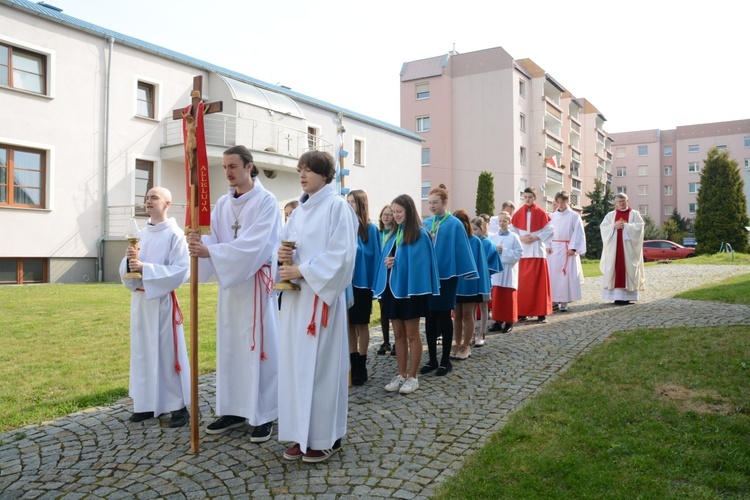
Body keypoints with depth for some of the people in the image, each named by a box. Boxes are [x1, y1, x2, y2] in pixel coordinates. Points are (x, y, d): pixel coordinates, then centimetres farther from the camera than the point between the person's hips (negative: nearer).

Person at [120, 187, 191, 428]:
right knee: (143, 352, 11)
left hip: (162, 301, -7)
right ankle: (148, 403, 23)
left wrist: (146, 268, -21)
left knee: (167, 352, -2)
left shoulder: (175, 234, -8)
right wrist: (129, 260, -9)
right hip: (139, 300, 7)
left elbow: (182, 270, -16)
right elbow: (128, 271, 14)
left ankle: (179, 406, 8)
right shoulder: (142, 234, 12)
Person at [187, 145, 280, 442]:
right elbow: (213, 239, 3)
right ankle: (234, 409, 22)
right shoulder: (223, 204, 11)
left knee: (259, 347, -1)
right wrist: (199, 241, -21)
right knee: (229, 346, 10)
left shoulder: (266, 201, -9)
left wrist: (210, 251, -29)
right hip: (229, 283, 6)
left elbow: (254, 244, -21)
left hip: (256, 283, -6)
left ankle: (265, 415, 9)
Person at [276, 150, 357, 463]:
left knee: (321, 364, -2)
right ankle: (303, 434, 20)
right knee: (295, 362, 9)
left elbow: (341, 254, -15)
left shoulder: (337, 206, -6)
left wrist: (302, 270, -17)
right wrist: (285, 256, -4)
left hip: (321, 295, -7)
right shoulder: (300, 210, 16)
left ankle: (325, 438, 11)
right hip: (296, 294, 8)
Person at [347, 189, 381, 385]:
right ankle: (352, 363, 21)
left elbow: (374, 256, -4)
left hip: (362, 283, -3)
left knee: (361, 324, 6)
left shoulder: (371, 229, -4)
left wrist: (373, 283, -10)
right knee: (349, 324, 10)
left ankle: (361, 365, 17)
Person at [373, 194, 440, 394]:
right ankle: (401, 375, 21)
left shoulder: (419, 234, -8)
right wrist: (386, 262, -6)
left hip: (410, 289, -7)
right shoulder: (393, 234, 13)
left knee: (412, 335, 2)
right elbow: (387, 257, 15)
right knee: (398, 334, 12)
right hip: (392, 288, 7)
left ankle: (412, 377, 12)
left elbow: (420, 262, -12)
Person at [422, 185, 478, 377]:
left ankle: (445, 360, 14)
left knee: (443, 316, 2)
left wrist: (467, 273, -11)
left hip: (446, 275, -5)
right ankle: (432, 359, 19)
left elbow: (462, 249, -9)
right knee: (430, 317, 8)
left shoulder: (454, 224, -7)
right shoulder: (426, 223, 8)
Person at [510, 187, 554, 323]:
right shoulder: (518, 214, 7)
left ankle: (541, 312, 2)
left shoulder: (542, 213, 1)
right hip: (522, 252, 2)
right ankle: (522, 312, 8)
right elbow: (512, 231, 9)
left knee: (539, 282, -3)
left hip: (537, 252, -2)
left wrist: (536, 238, -12)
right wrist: (520, 238, -8)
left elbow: (550, 230, -1)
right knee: (523, 283, 0)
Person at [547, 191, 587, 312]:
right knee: (553, 274, 2)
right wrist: (547, 246, -5)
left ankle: (564, 302, -1)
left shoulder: (574, 216, 1)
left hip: (567, 249, -3)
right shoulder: (552, 216, 9)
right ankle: (554, 300, 10)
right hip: (553, 249, 3)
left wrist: (573, 248, -12)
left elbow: (578, 233, -4)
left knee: (566, 275, -4)